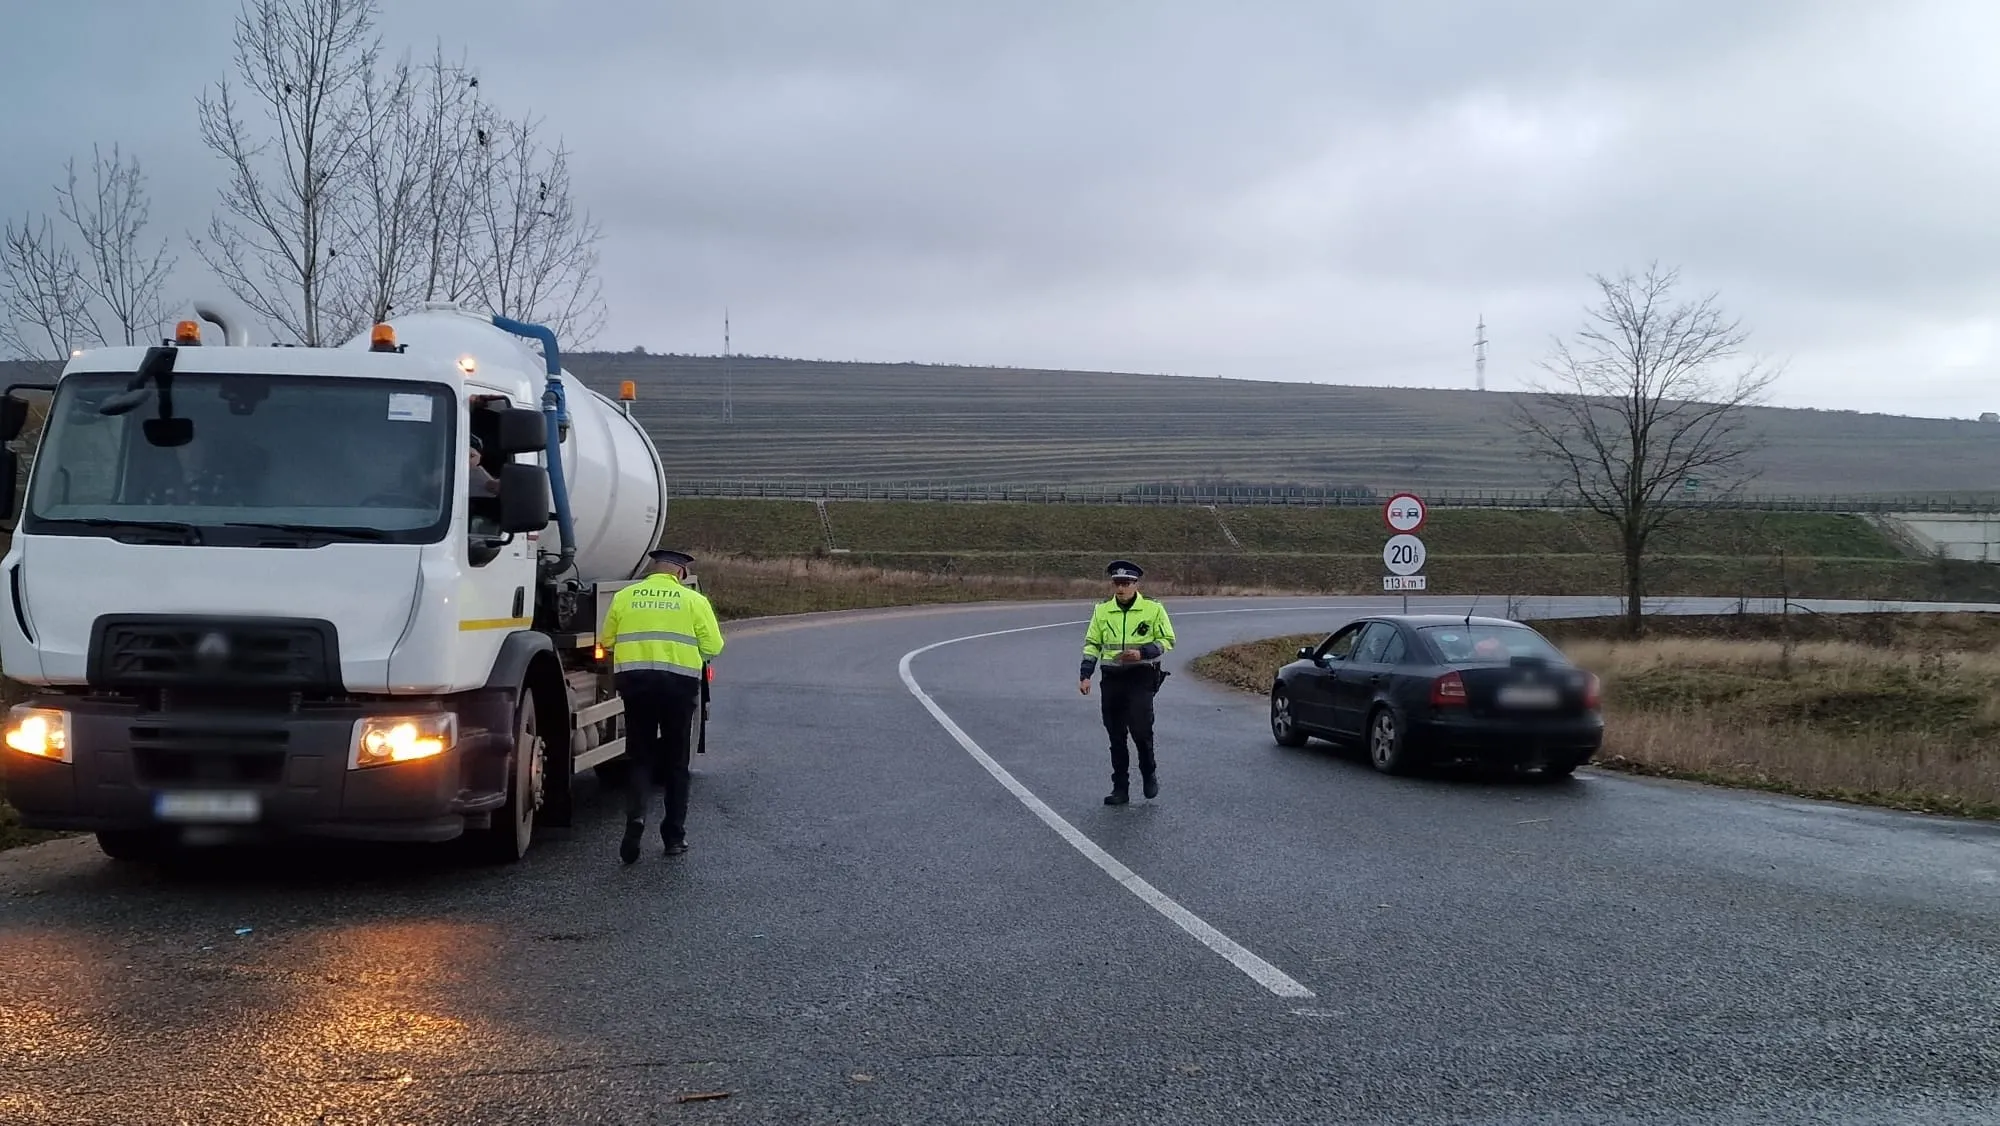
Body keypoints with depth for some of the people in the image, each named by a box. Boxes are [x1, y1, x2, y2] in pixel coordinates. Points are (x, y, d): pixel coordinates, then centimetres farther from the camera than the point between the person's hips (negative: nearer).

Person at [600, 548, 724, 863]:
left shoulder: (624, 597, 6)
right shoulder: (693, 600, 1)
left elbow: (606, 642, 11)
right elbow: (713, 646, -2)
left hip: (635, 680, 1)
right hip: (680, 682, -1)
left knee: (640, 756, 10)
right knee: (675, 761, 11)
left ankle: (635, 816, -15)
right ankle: (674, 835, 14)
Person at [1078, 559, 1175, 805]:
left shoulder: (1153, 609, -2)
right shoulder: (1102, 610, 8)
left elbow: (1167, 641, 0)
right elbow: (1092, 644, 13)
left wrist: (1142, 653, -16)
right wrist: (1085, 676, 3)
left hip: (1141, 676, -4)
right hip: (1112, 677, 4)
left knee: (1140, 727, -18)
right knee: (1116, 736, 5)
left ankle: (1149, 772, 9)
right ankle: (1120, 788, 14)